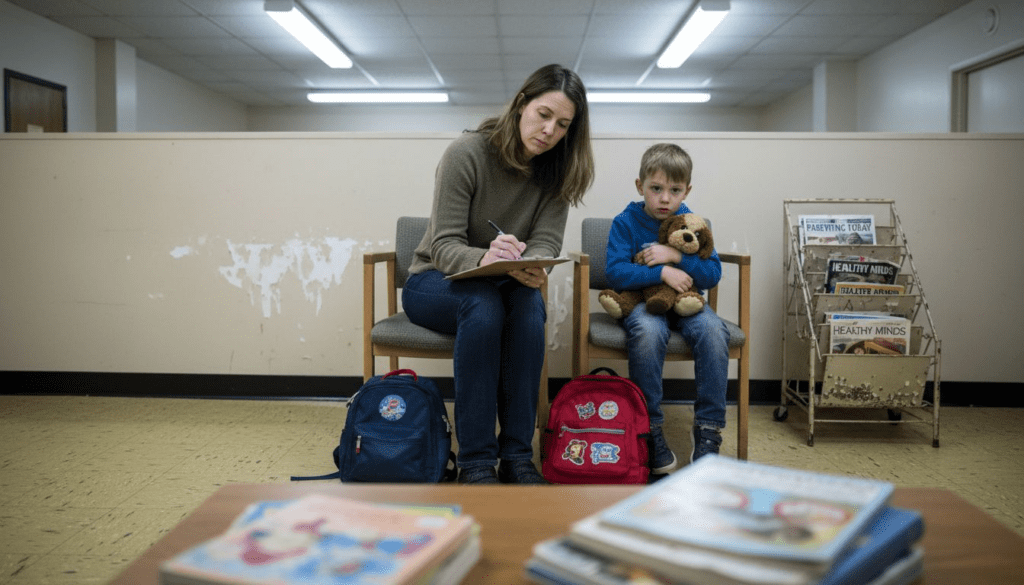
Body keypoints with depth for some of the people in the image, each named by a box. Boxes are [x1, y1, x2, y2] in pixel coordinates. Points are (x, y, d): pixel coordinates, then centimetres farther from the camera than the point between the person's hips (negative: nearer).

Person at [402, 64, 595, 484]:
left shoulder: (556, 171, -3)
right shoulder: (467, 153, -16)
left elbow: (546, 241, -13)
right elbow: (444, 245, -20)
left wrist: (531, 267, -38)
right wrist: (482, 259, -43)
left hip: (502, 286, 3)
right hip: (434, 283, -3)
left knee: (528, 302, -33)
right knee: (484, 303, -37)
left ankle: (517, 456, -28)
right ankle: (475, 462, -31)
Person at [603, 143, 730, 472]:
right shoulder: (626, 222, -1)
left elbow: (713, 274, -2)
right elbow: (615, 272, -13)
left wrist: (676, 256, -16)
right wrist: (661, 273, -20)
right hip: (642, 300, -2)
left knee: (713, 330, -30)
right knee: (648, 332, -37)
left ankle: (708, 429, -17)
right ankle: (650, 430, -23)